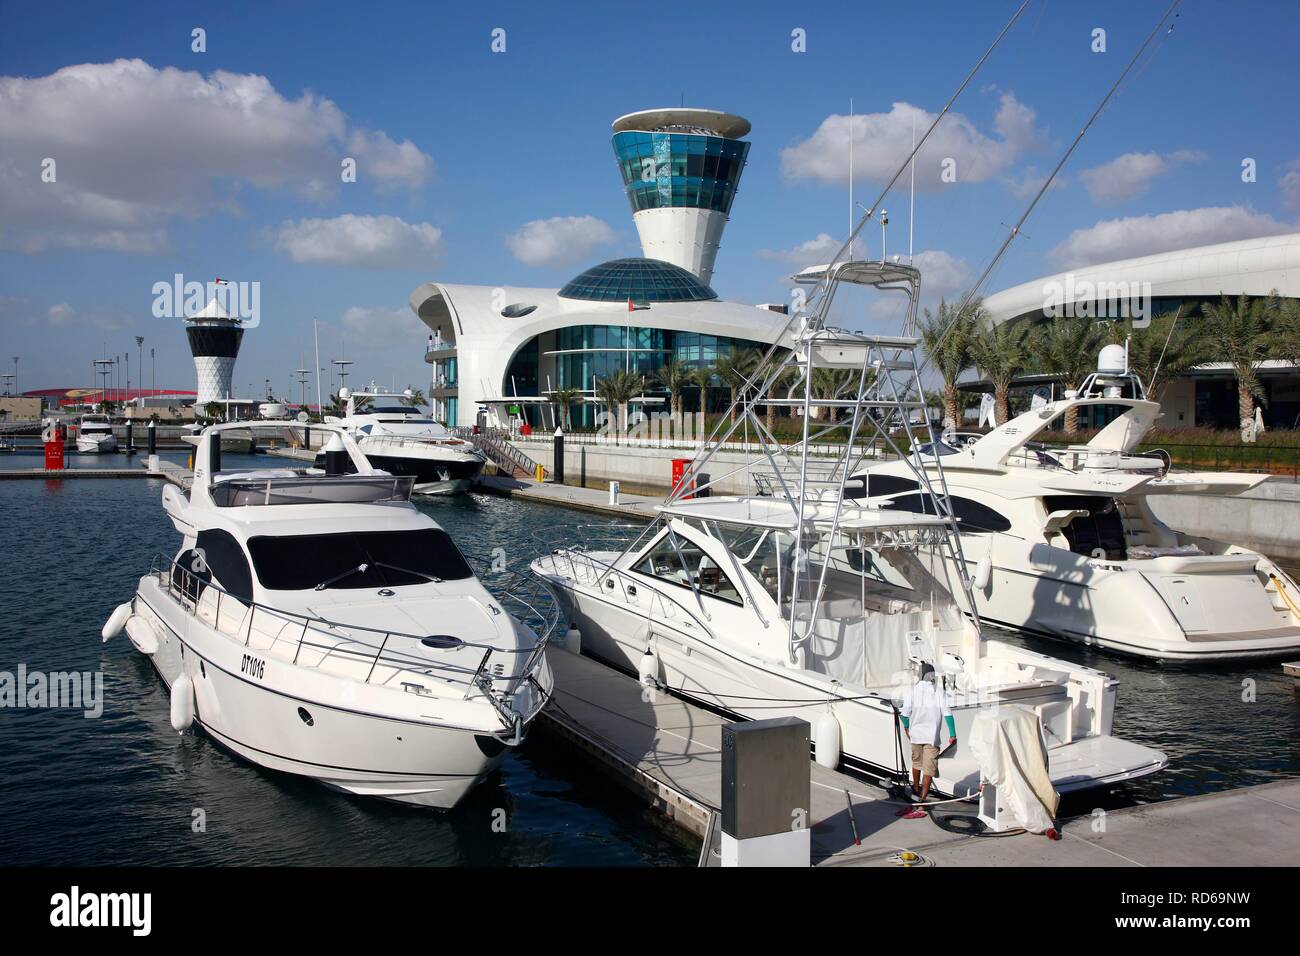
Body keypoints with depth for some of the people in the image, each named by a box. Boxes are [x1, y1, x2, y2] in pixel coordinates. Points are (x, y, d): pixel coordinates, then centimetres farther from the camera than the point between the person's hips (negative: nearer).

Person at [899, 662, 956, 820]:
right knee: (928, 769, -2)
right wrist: (952, 734, -6)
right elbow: (947, 713, -10)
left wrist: (906, 727, 14)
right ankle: (921, 804, -10)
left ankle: (916, 789, 47)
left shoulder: (912, 690, -2)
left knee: (916, 762, 25)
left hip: (915, 734, 3)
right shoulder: (938, 692, -5)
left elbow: (905, 712, -4)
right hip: (932, 736, -2)